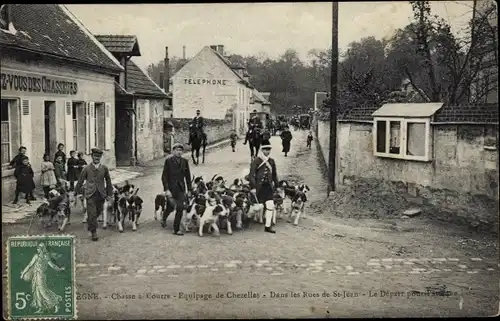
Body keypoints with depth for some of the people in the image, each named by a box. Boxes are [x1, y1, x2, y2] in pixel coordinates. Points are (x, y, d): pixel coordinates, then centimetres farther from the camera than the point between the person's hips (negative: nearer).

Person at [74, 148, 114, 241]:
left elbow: (108, 181, 14)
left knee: (98, 212, 11)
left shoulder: (104, 168, 5)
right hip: (90, 194, -2)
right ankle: (93, 232, 3)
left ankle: (90, 225, 39)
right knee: (92, 214, -8)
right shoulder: (86, 168, 0)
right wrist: (77, 192, 10)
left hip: (101, 194, 2)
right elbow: (80, 181, 8)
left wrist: (109, 194, 14)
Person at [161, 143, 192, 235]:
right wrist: (166, 189, -15)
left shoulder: (184, 161, 4)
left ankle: (176, 229, 4)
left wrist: (189, 190, 9)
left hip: (180, 188, 3)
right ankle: (164, 219, 38)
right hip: (171, 187, -3)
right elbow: (164, 176, -8)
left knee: (180, 208, -5)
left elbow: (187, 176, 11)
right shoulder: (168, 161, -7)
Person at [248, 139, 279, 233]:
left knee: (270, 205, -8)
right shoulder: (256, 161, -6)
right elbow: (251, 175, -8)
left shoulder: (271, 161, 10)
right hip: (259, 187, -3)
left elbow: (274, 175, 19)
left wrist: (276, 186, 17)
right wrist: (253, 187, -12)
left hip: (268, 186, 3)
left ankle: (268, 226, -5)